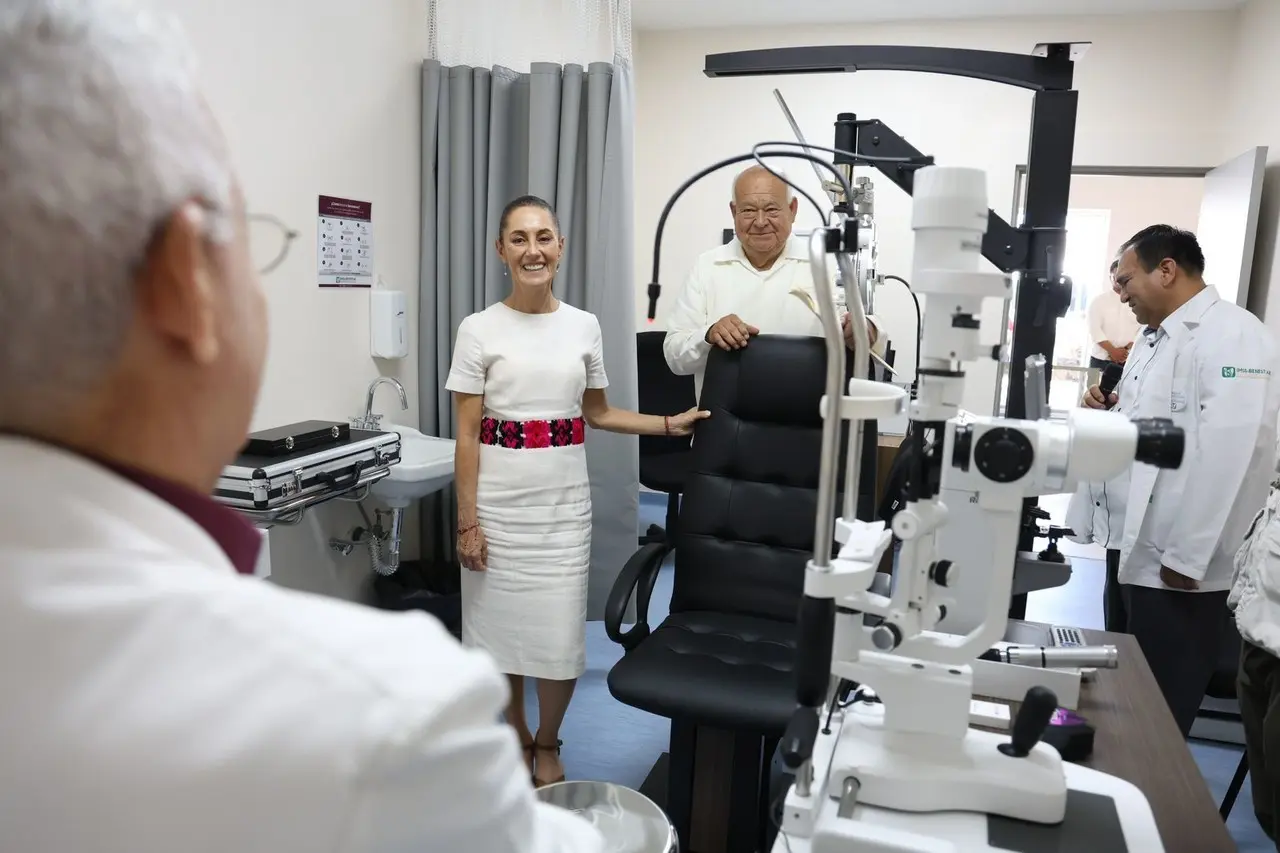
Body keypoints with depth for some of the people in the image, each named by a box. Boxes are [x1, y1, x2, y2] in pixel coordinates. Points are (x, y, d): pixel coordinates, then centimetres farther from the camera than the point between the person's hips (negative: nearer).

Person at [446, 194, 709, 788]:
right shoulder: (479, 329, -4)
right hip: (499, 501, -1)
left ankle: (547, 743, 30)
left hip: (562, 501, 2)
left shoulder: (583, 326, 4)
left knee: (560, 634, 3)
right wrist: (467, 521, -8)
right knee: (501, 624, 9)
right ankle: (516, 736, 36)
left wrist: (668, 424, 6)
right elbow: (467, 433, -5)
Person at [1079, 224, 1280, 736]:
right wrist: (1108, 413, 0)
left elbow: (1230, 455, -22)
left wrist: (1188, 558, -22)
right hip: (1136, 550, 9)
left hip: (1181, 565, -9)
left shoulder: (1233, 336, -15)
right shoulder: (1154, 339, 15)